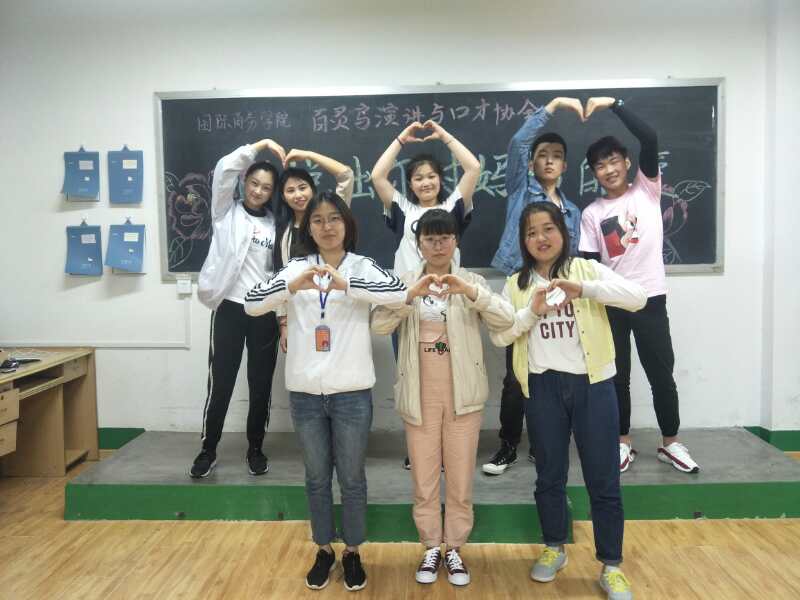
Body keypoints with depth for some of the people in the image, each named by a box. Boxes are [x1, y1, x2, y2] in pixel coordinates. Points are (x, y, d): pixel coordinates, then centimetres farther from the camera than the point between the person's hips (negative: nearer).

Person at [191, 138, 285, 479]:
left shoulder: (274, 223, 9)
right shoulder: (226, 212, 6)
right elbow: (224, 170, -9)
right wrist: (260, 146, -8)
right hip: (229, 308, -2)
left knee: (261, 385, 7)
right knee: (220, 383, 2)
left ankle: (255, 449, 23)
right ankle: (208, 450, 18)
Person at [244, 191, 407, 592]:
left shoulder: (361, 266, -4)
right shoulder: (296, 268, 2)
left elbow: (399, 292, -22)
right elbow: (251, 304, -9)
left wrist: (344, 284, -34)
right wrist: (293, 287, -27)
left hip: (351, 392, -2)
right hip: (305, 393, 2)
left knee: (352, 478, 12)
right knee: (316, 477, 16)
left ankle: (352, 553, 32)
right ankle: (324, 550, 35)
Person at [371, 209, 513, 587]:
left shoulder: (472, 281, 2)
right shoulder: (405, 283, 2)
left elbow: (506, 321, -13)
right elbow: (378, 326, -13)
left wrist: (470, 292, -27)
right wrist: (411, 294, -27)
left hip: (462, 395, 0)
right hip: (420, 396, 0)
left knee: (460, 479, 10)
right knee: (423, 480, 11)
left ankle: (455, 548, 27)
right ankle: (431, 547, 29)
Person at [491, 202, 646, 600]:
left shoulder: (588, 269, 1)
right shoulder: (516, 285, 7)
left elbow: (637, 297, -13)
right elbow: (499, 336, -1)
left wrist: (584, 289, -26)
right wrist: (532, 311, -16)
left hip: (592, 385, -2)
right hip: (543, 388, 2)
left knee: (603, 479, 5)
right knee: (549, 475, 15)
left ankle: (611, 566, 20)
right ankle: (554, 549, 35)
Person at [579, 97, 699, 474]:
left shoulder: (647, 190, 1)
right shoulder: (591, 214, 4)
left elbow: (649, 139, -13)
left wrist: (614, 104, -15)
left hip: (650, 298, -1)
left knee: (661, 373, 7)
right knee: (616, 375, 9)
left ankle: (670, 443, 24)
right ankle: (623, 442, 23)